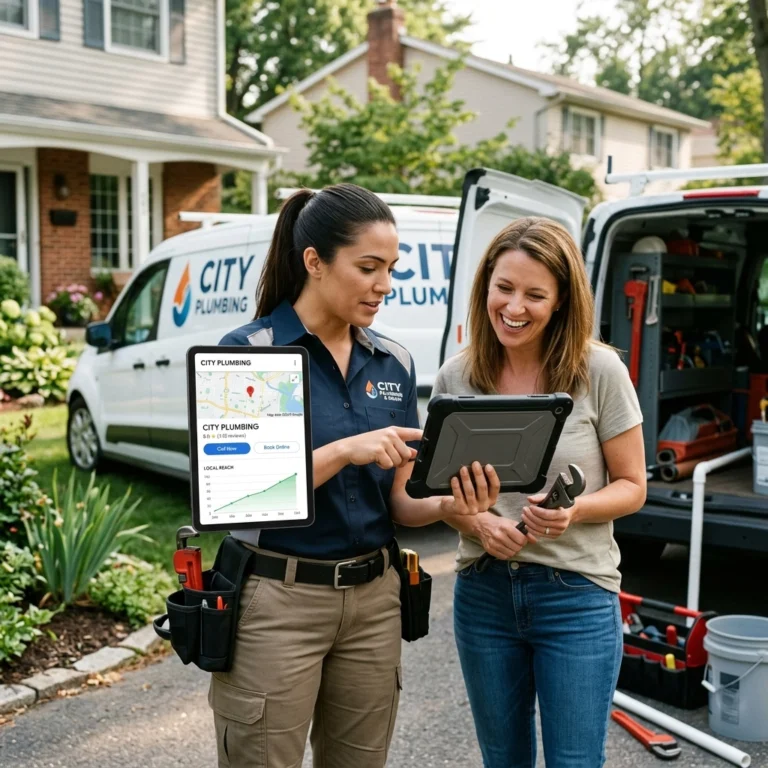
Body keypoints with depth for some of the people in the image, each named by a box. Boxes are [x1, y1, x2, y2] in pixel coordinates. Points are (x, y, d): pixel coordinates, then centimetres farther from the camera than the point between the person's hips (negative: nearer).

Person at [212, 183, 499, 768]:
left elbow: (397, 500, 6)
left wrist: (449, 505, -15)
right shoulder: (248, 352, -11)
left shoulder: (395, 364, 5)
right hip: (278, 600, -5)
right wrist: (345, 450, -27)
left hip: (374, 598, 5)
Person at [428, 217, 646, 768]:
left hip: (577, 595, -3)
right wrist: (478, 523, -14)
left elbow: (632, 487, -2)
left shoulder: (600, 370, -9)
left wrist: (573, 511, -22)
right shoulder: (456, 377, -2)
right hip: (483, 593, 3)